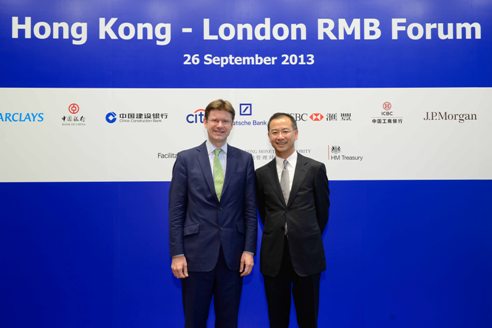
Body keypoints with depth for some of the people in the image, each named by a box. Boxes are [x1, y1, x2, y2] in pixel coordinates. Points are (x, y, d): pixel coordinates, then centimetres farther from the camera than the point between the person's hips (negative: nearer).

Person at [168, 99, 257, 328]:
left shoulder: (244, 159, 4)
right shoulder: (186, 159, 0)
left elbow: (250, 209, 3)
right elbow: (176, 211, -2)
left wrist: (249, 249, -2)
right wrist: (176, 253, -6)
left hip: (232, 253, 1)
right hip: (197, 253, -1)